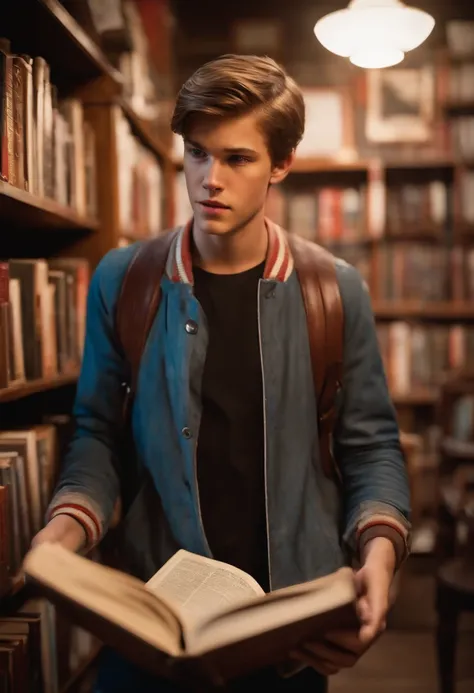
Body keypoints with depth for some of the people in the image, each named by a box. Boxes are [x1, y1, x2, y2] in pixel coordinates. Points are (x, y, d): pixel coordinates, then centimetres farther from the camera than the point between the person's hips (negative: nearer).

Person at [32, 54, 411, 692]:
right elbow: (99, 433, 4)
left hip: (295, 618, 0)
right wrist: (69, 523, -13)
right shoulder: (122, 280, -3)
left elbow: (371, 447, 0)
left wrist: (379, 547, -16)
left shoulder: (336, 292, -4)